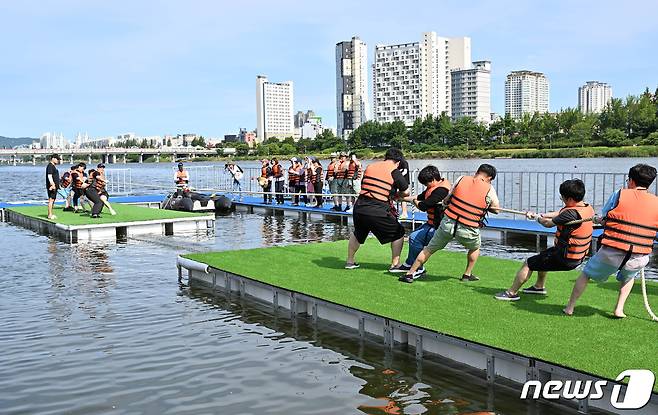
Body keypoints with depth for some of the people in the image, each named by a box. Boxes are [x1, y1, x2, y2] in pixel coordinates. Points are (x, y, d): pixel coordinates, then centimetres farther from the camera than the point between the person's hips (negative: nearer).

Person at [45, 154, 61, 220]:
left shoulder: (54, 166, 20)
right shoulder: (50, 166, -11)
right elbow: (49, 176, -20)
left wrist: (57, 185, 24)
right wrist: (52, 184, -25)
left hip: (55, 186, 10)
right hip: (52, 186, -10)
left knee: (53, 200, 12)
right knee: (51, 200, -10)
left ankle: (50, 214, 18)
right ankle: (50, 215, -10)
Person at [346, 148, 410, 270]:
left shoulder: (370, 167, 13)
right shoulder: (394, 172, -2)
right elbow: (406, 192, -1)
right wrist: (394, 195, 19)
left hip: (359, 208, 5)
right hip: (378, 211, -5)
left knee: (357, 234, 29)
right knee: (398, 233, 15)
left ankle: (350, 261, 37)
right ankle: (395, 264, 15)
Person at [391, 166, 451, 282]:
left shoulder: (440, 191, -23)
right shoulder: (434, 187, 10)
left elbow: (423, 206, -23)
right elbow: (420, 197, 20)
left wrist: (414, 201, 0)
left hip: (437, 227, -11)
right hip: (432, 223, 11)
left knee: (415, 238, -20)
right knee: (414, 236, 18)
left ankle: (418, 269, -10)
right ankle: (409, 264, 31)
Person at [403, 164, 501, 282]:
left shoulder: (462, 179, 5)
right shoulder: (489, 189, -1)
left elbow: (446, 201, 12)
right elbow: (496, 209, 13)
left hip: (448, 223, 1)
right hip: (468, 230, -1)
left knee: (429, 249, 17)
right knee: (475, 248, 32)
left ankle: (410, 273, 21)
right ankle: (467, 274, 37)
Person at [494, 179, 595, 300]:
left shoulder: (572, 213, -27)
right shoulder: (588, 208, 1)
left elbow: (548, 223, -14)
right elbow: (559, 214, 13)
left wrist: (538, 218, 8)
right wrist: (539, 215, 16)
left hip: (565, 259, -9)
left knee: (528, 264, 2)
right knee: (543, 255, 34)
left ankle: (511, 293, 12)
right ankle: (539, 287, 45)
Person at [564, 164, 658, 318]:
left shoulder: (620, 195, -3)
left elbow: (603, 219, 5)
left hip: (611, 253, -3)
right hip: (639, 258, 3)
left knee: (586, 274, 22)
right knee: (628, 277, 37)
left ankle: (570, 307, 27)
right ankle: (619, 310, 28)